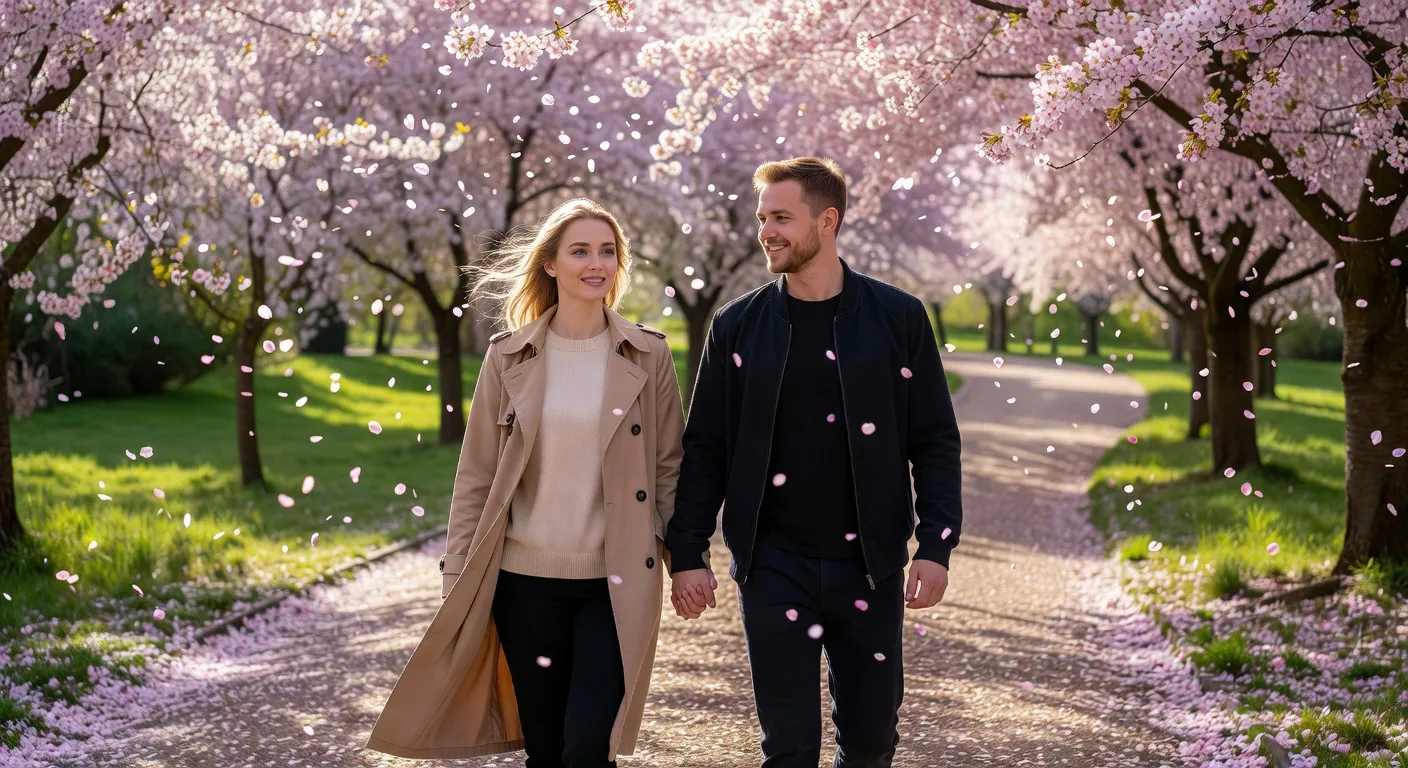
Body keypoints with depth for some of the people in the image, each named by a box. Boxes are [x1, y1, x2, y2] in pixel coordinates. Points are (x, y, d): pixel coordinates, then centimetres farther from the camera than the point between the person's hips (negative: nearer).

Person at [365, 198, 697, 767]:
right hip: (526, 581, 1)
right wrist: (457, 580, 2)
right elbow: (476, 475, 4)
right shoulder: (508, 357, 2)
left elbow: (669, 466, 6)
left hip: (615, 584, -1)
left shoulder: (647, 355, 2)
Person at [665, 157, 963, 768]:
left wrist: (936, 546, -7)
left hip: (869, 565, 0)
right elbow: (704, 449, 4)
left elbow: (935, 440, 1)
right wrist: (686, 555, -2)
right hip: (774, 566, 0)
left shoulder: (897, 318, 0)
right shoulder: (738, 325, 3)